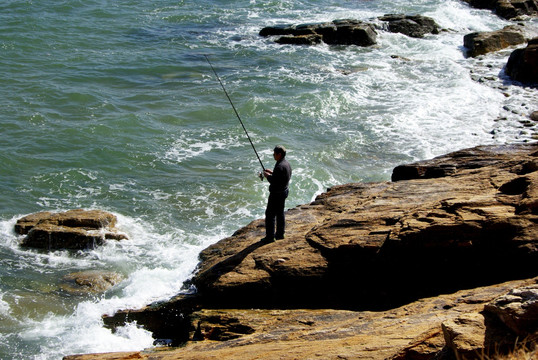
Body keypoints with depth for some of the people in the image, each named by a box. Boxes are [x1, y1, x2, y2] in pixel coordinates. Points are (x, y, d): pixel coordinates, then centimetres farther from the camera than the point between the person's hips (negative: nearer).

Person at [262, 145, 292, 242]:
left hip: (277, 193, -10)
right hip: (284, 191, 10)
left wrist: (267, 176, -11)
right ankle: (280, 234, 29)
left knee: (270, 214, 0)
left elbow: (274, 182, -27)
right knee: (280, 213, 20)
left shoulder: (280, 166, -27)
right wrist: (272, 172, 11)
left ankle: (270, 237, 5)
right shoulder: (287, 163, 5)